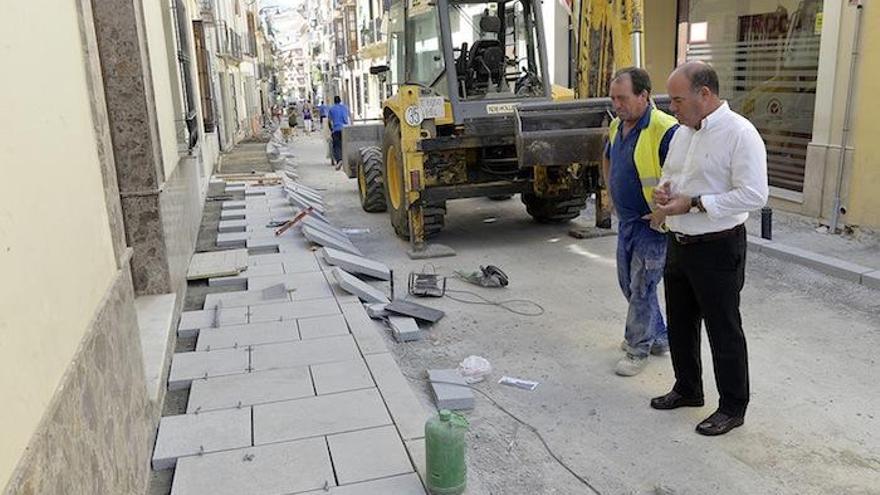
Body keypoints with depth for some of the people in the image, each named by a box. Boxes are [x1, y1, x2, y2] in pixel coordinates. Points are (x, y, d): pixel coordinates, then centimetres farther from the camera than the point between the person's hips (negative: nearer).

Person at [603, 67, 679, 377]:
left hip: (652, 225, -9)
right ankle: (659, 337, 35)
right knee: (629, 284, 18)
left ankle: (639, 349, 17)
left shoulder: (665, 130, -23)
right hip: (626, 221, 9)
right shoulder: (617, 126, 5)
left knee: (642, 288, 0)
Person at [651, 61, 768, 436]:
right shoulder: (682, 132, 8)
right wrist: (664, 189, -2)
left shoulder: (740, 134, -16)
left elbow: (753, 195, -22)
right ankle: (687, 389, 38)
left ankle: (732, 408, 23)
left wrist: (693, 203, -22)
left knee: (724, 331, 6)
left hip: (717, 250, -8)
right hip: (679, 244, 8)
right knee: (679, 324, 18)